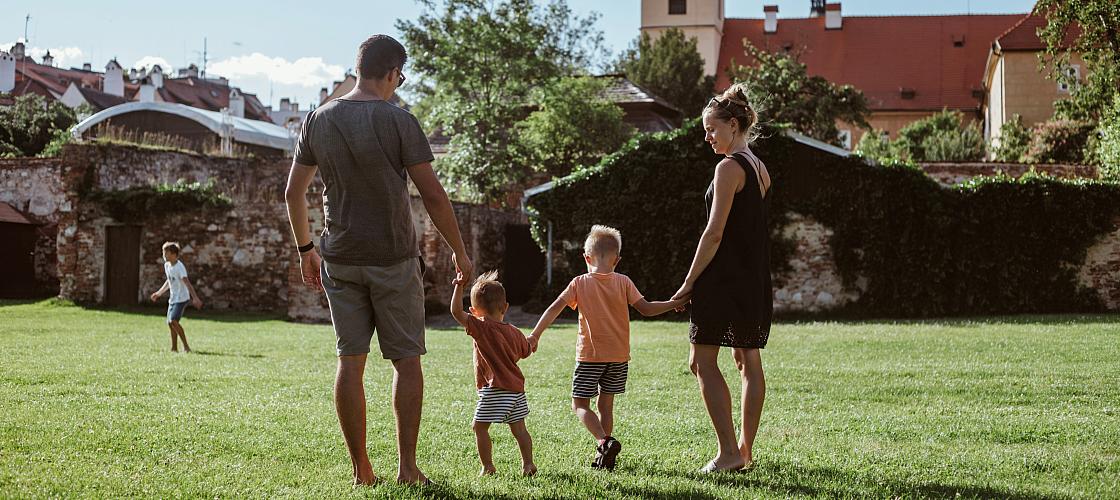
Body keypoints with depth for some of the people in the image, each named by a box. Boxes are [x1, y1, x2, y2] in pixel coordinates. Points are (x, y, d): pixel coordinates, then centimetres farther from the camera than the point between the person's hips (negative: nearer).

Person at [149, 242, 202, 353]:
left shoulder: (179, 267, -19)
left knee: (173, 321, -21)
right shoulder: (167, 265, 7)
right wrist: (159, 293, 29)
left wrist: (195, 298, -38)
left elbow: (187, 283, -29)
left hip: (182, 298, -9)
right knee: (170, 323, 9)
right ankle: (174, 348, 19)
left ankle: (186, 346, -16)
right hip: (173, 298, 9)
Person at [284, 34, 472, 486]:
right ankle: (406, 466, 3)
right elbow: (433, 195, -11)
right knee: (407, 361, 5)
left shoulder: (318, 120, 4)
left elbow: (293, 192, 9)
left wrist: (305, 250, 21)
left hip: (339, 258, 4)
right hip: (394, 259, -4)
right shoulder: (397, 121, -10)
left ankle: (361, 470, 9)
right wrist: (459, 251, 0)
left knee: (350, 361, 6)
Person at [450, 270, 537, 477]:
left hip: (494, 389, -6)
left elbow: (456, 312, -17)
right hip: (516, 388, 6)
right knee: (518, 427, 12)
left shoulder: (481, 328, -10)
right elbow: (526, 352, 24)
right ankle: (528, 464, 11)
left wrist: (459, 287, -15)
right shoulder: (515, 332, 8)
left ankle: (488, 466, 3)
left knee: (480, 427, 4)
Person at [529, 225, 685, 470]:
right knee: (606, 403, 15)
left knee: (580, 404, 4)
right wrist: (674, 304, 11)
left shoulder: (580, 283, -1)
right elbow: (646, 309, -2)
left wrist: (535, 335, -7)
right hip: (619, 355, 3)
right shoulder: (623, 282, 1)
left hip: (590, 355, -3)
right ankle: (603, 455, 16)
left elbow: (555, 308, -8)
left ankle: (604, 441, -17)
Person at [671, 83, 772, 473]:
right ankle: (745, 448, 15)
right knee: (749, 361, 10)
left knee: (702, 361, -5)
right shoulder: (759, 168, 15)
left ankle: (729, 452, -9)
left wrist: (689, 281, -13)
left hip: (724, 278, -9)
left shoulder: (729, 167, -12)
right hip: (755, 280, 9)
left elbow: (715, 232, -17)